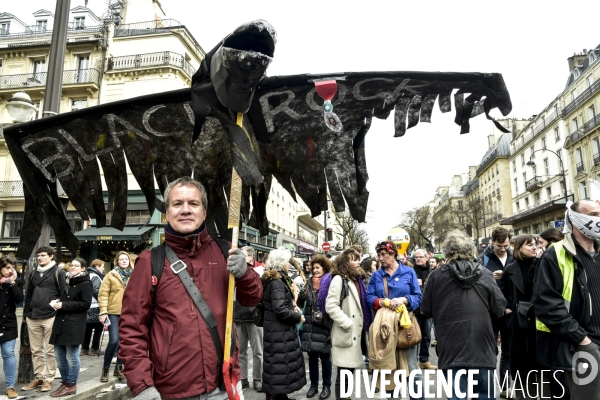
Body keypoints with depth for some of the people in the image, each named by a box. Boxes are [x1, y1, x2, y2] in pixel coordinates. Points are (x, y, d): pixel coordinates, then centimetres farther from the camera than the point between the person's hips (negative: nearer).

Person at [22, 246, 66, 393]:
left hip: (50, 317, -6)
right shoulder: (34, 273, 15)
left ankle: (48, 379, 11)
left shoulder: (58, 273, -3)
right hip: (33, 317, 6)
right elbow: (28, 294, 18)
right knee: (36, 350, 12)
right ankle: (38, 377, 23)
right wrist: (26, 312, 11)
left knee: (50, 350, 2)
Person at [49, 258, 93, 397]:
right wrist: (57, 302, 5)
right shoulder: (67, 281, 16)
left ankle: (71, 385, 13)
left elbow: (85, 304, -15)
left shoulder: (86, 284, -8)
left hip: (74, 324, -8)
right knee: (59, 355, 12)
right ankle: (65, 382, 27)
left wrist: (63, 305, -16)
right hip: (61, 322, 8)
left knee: (72, 356, -1)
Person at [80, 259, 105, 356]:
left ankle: (84, 349, 19)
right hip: (95, 307, -9)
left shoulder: (88, 275, 16)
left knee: (88, 328, 14)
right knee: (99, 327, 1)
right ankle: (94, 349, 5)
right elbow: (96, 291, -22)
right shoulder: (95, 277, -13)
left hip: (88, 306, 9)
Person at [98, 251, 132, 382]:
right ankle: (105, 369, 9)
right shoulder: (111, 275, 0)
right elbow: (103, 294, -3)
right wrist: (103, 312, -10)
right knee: (114, 341, -9)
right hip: (114, 313, -3)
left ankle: (119, 367, 26)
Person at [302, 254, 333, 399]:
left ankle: (326, 386, 23)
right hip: (310, 327, 5)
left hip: (324, 327, -5)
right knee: (312, 358, 13)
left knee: (325, 358, 8)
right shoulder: (309, 284, 8)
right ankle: (313, 385, 27)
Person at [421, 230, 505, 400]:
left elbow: (426, 309, 1)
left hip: (452, 348, -2)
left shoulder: (437, 275, -6)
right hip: (482, 346, 2)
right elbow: (499, 309, -1)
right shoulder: (485, 274, -1)